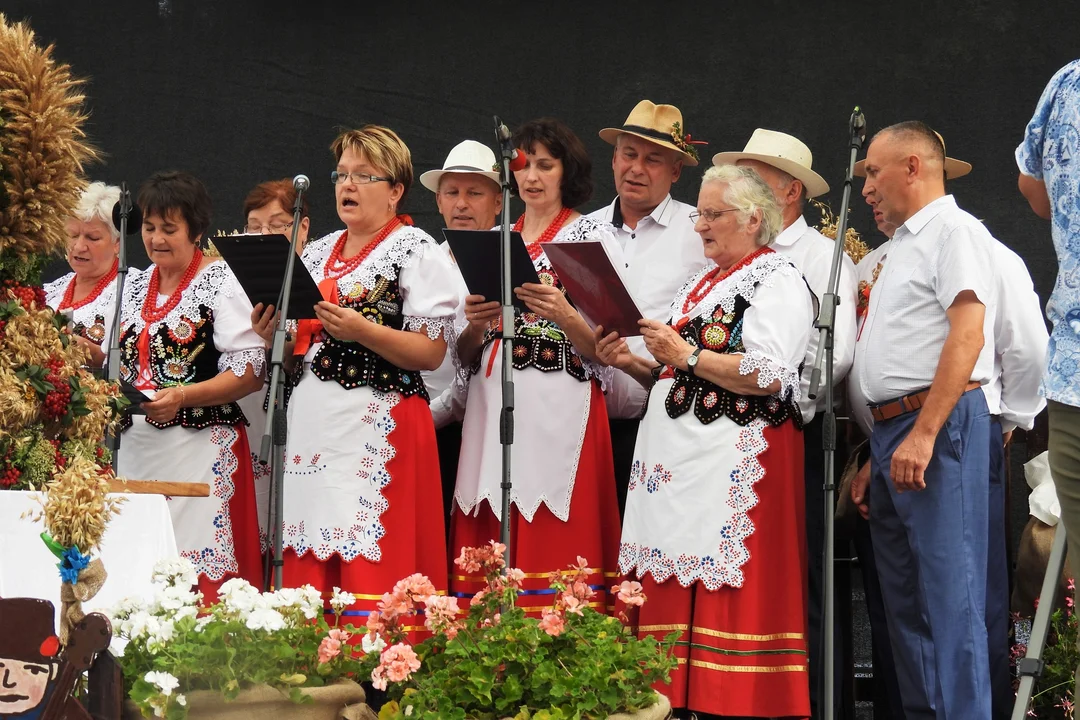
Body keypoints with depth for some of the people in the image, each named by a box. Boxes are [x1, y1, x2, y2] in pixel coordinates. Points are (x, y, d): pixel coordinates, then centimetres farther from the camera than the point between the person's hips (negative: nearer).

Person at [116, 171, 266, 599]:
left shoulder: (221, 284, -4)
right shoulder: (136, 287, 17)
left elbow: (249, 371, -12)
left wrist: (182, 396, -22)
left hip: (201, 448, -6)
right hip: (137, 447, 6)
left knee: (201, 578, -11)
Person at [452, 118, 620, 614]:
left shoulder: (591, 237, 4)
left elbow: (603, 349, -3)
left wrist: (562, 315, -20)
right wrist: (475, 325, -3)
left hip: (559, 411, -5)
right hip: (493, 410, 5)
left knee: (552, 555, -9)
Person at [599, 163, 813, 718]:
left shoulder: (776, 282, -4)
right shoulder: (702, 283, 23)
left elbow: (768, 373, -18)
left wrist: (688, 356, -14)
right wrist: (633, 364, 9)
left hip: (736, 459, -8)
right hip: (681, 459, 8)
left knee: (732, 598, -10)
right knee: (676, 594, 3)